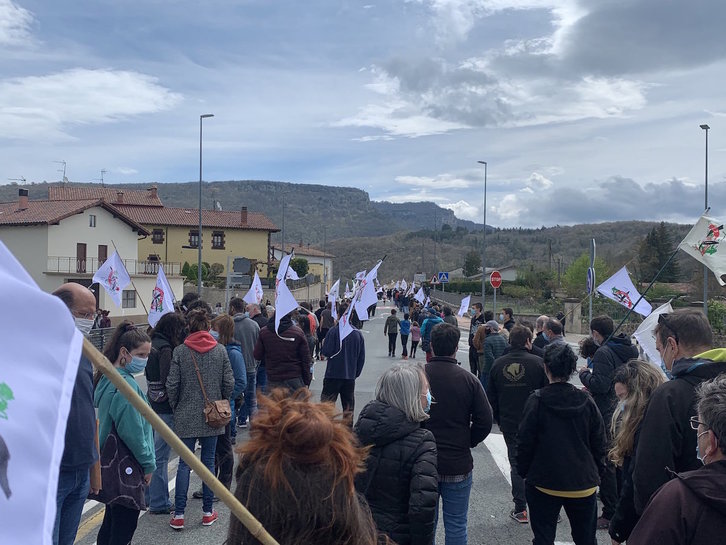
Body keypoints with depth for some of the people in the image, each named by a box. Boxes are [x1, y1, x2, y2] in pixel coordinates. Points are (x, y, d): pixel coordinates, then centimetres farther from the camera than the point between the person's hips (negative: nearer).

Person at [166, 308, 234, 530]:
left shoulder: (180, 351, -8)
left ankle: (178, 515, 9)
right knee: (208, 462, 11)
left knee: (184, 463, 7)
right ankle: (207, 512, 19)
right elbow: (229, 383, -5)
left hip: (186, 416, -1)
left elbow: (172, 385, -8)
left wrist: (176, 407, 9)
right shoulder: (220, 350, -5)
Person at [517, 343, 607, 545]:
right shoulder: (586, 401, -5)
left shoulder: (537, 401, -14)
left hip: (543, 484, -3)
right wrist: (597, 471, 16)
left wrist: (523, 472, 4)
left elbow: (525, 443, -10)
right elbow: (599, 443, 2)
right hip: (583, 484, 3)